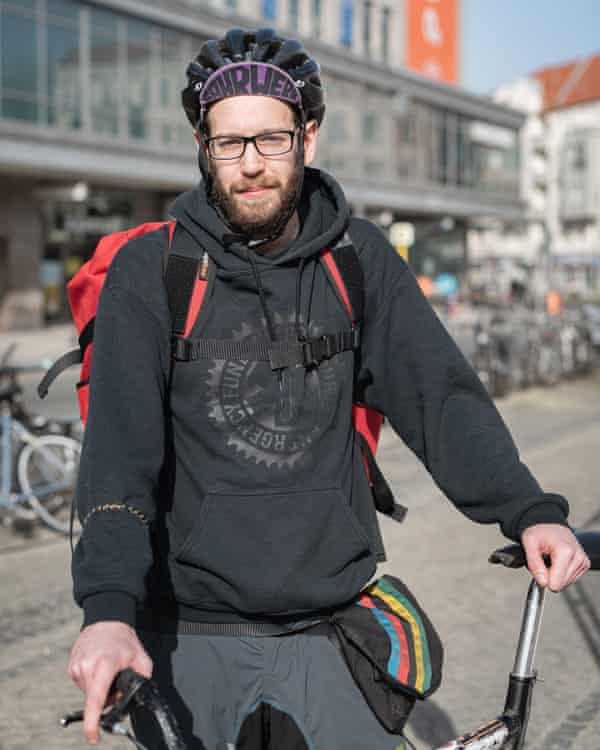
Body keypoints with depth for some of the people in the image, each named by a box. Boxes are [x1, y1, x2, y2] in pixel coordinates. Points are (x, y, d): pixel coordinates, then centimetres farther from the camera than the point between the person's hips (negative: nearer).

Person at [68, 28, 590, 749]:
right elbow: (118, 445, -15)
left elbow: (440, 392, -2)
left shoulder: (359, 258, 2)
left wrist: (530, 512, -17)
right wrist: (108, 609, -29)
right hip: (192, 641, -2)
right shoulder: (151, 269, -6)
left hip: (332, 637, 2)